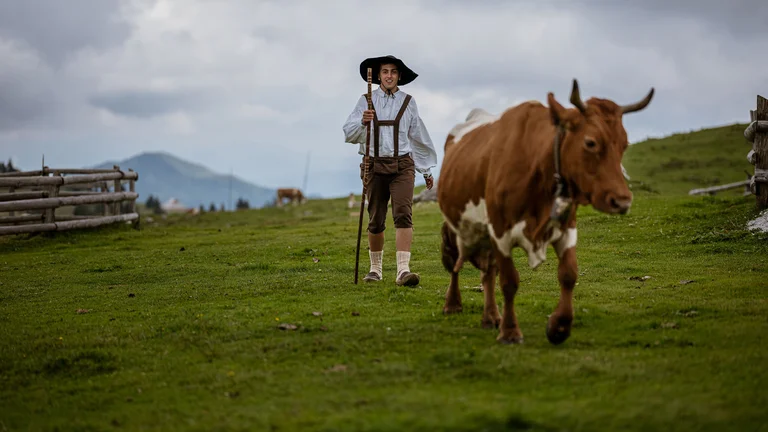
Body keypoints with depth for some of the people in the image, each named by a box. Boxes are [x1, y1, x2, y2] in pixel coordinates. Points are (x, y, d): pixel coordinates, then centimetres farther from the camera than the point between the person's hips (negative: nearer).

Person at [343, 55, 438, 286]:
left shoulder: (408, 102, 7)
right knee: (376, 221, 7)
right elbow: (349, 134, -3)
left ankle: (403, 270, -25)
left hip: (402, 165, 0)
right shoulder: (366, 101, 5)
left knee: (403, 215, -17)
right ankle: (375, 268, 26)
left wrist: (427, 170, 20)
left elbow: (419, 137, 16)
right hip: (375, 165, 1)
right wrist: (363, 122, -24)